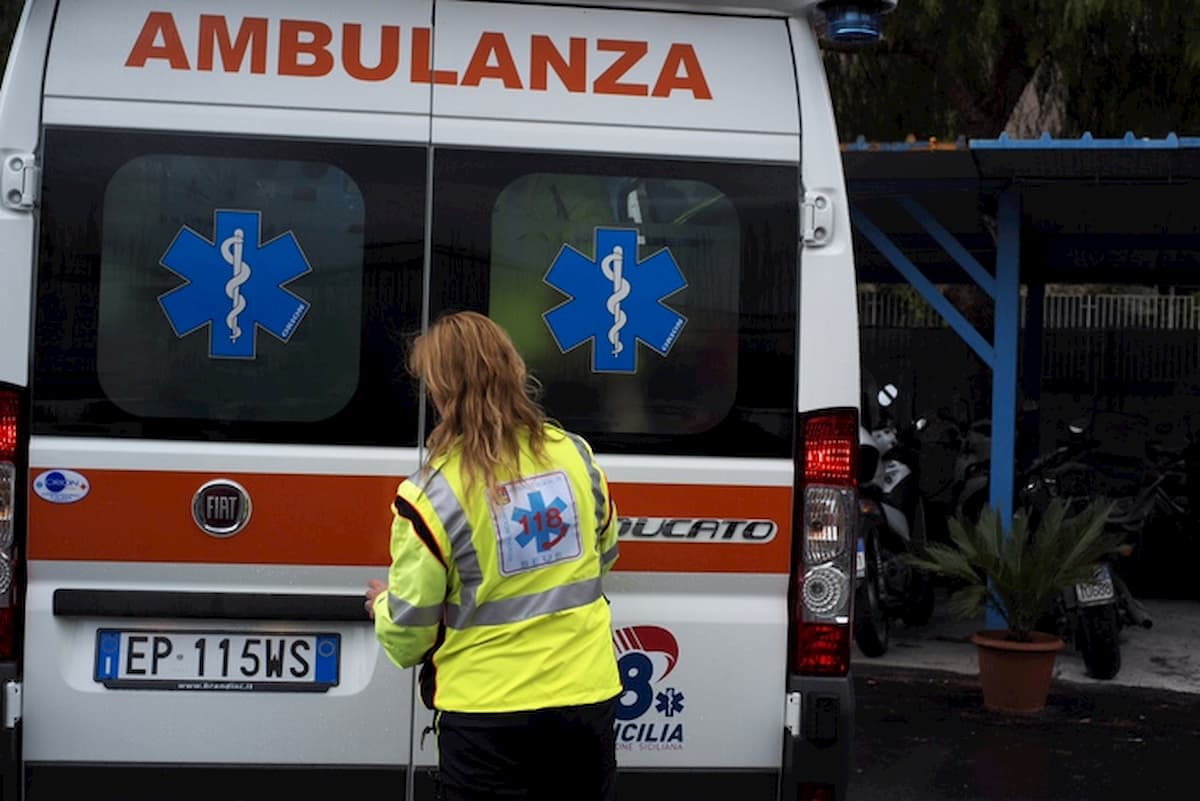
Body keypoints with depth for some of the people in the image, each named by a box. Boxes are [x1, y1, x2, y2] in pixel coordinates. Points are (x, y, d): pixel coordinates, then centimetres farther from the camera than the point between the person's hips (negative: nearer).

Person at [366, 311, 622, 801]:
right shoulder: (575, 454, -3)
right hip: (587, 694, 4)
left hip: (487, 710, -4)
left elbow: (408, 632, -11)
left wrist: (383, 607, 12)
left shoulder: (432, 493, -18)